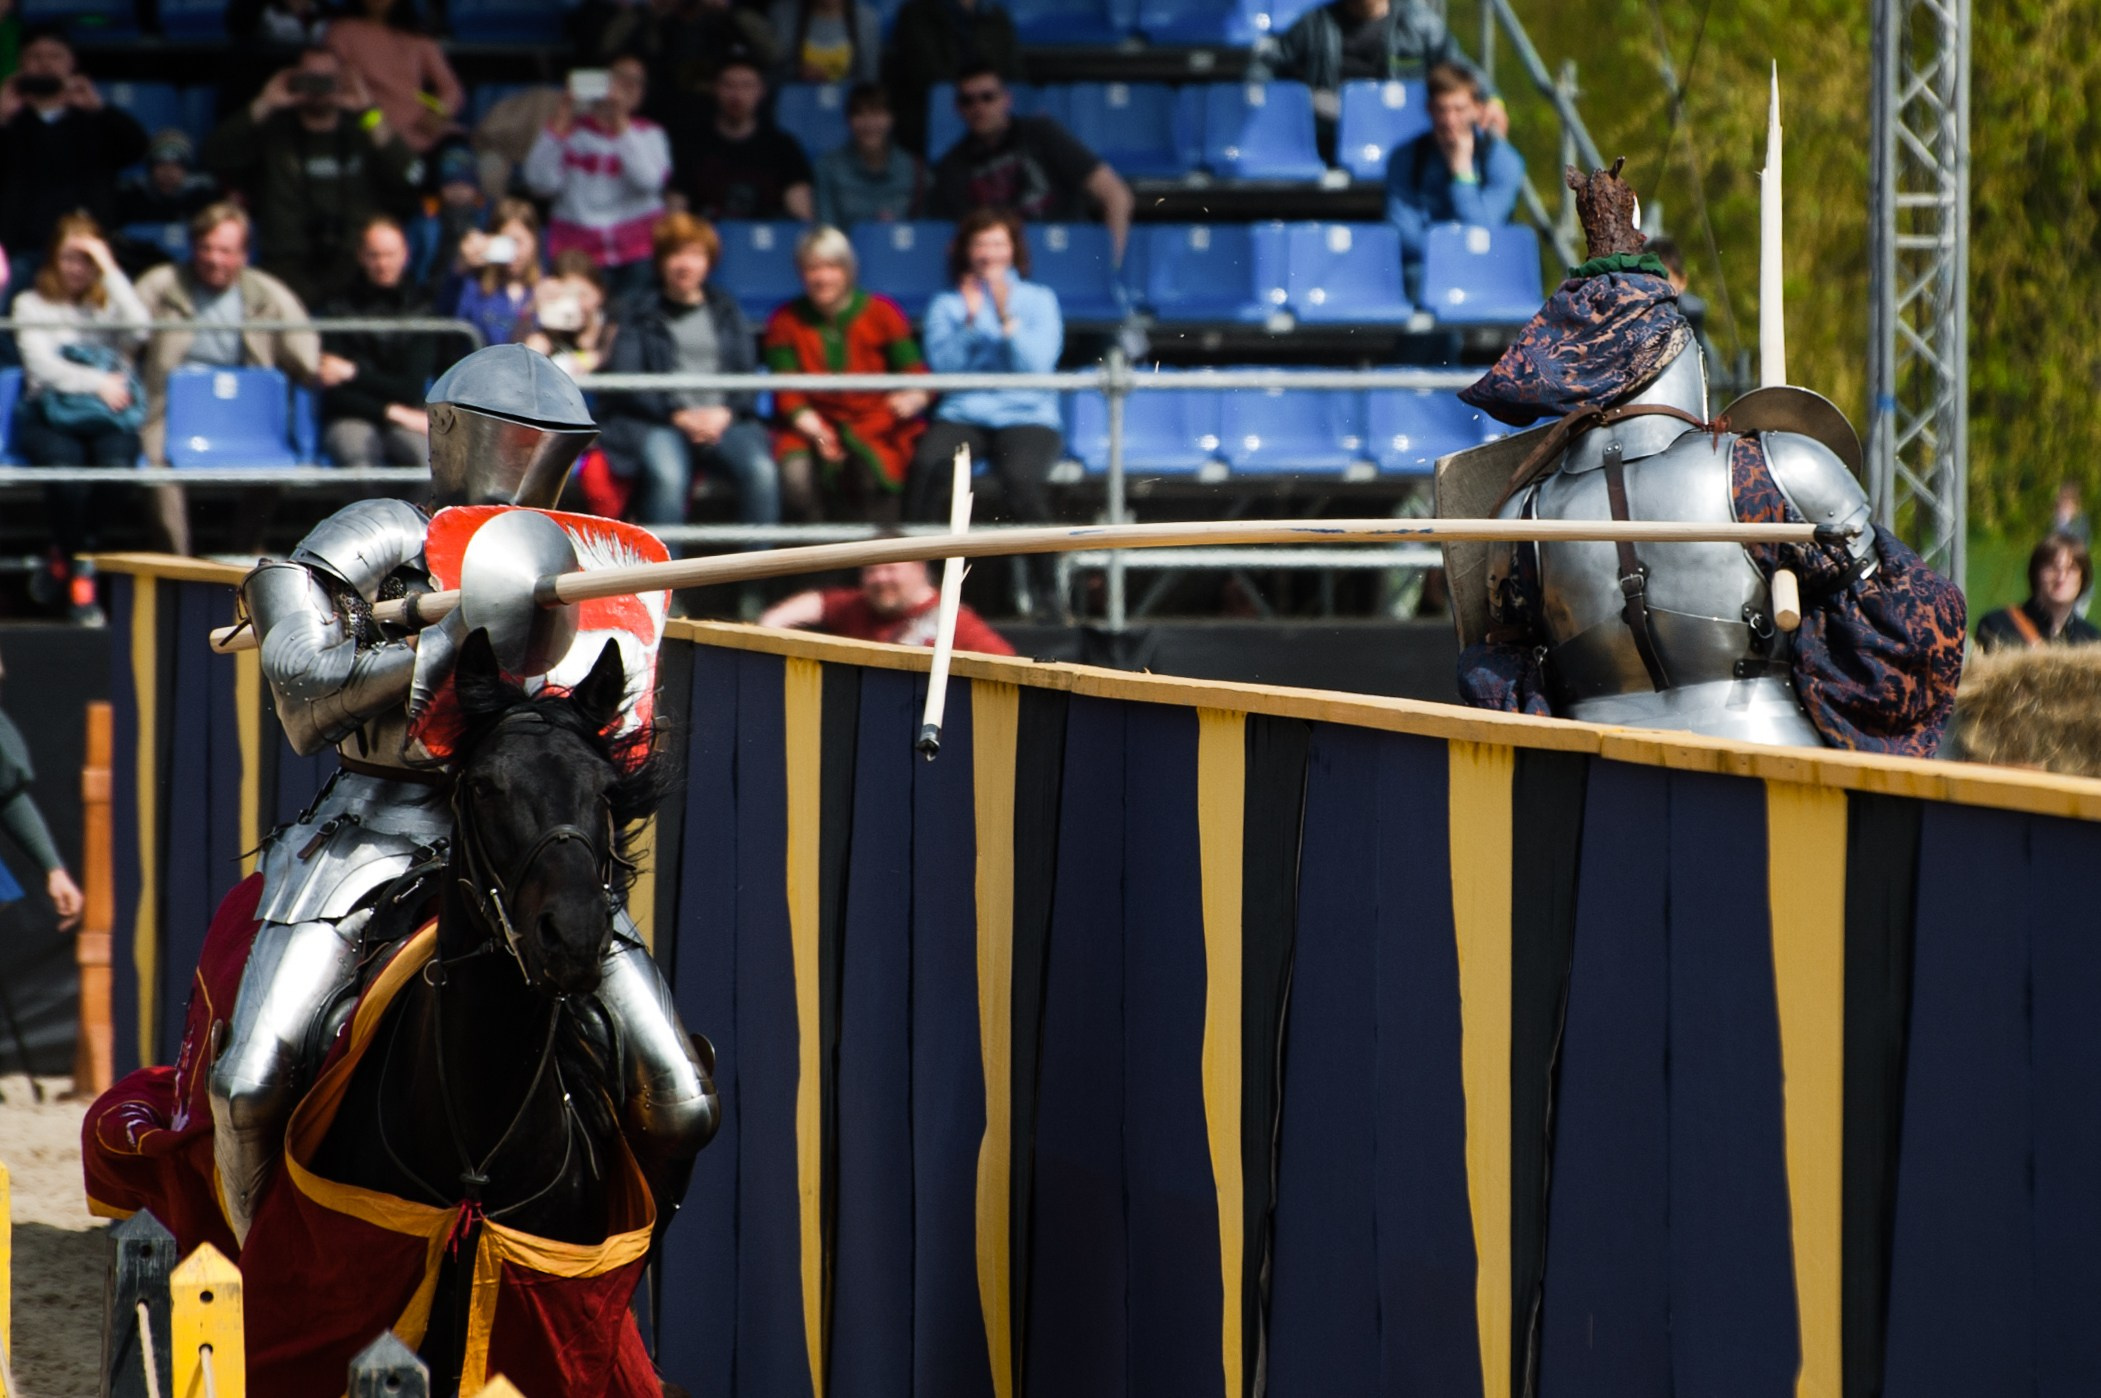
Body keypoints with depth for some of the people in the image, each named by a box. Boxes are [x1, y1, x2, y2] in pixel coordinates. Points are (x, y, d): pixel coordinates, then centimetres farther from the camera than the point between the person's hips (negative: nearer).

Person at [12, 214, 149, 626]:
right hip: (51, 415, -1)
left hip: (109, 418, 1)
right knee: (66, 469, -36)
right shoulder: (32, 305, 17)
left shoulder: (110, 304, 21)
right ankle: (80, 575, -16)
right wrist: (97, 382, -7)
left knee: (115, 465, -34)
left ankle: (64, 560, -12)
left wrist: (109, 271, -1)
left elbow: (140, 331, -3)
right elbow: (41, 364, 2)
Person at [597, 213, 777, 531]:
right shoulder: (638, 315, 14)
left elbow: (748, 374, 15)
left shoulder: (727, 312, 23)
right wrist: (678, 415, -10)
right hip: (657, 422, -2)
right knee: (667, 475, -37)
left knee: (761, 470, -29)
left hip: (724, 419, 2)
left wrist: (725, 412, -7)